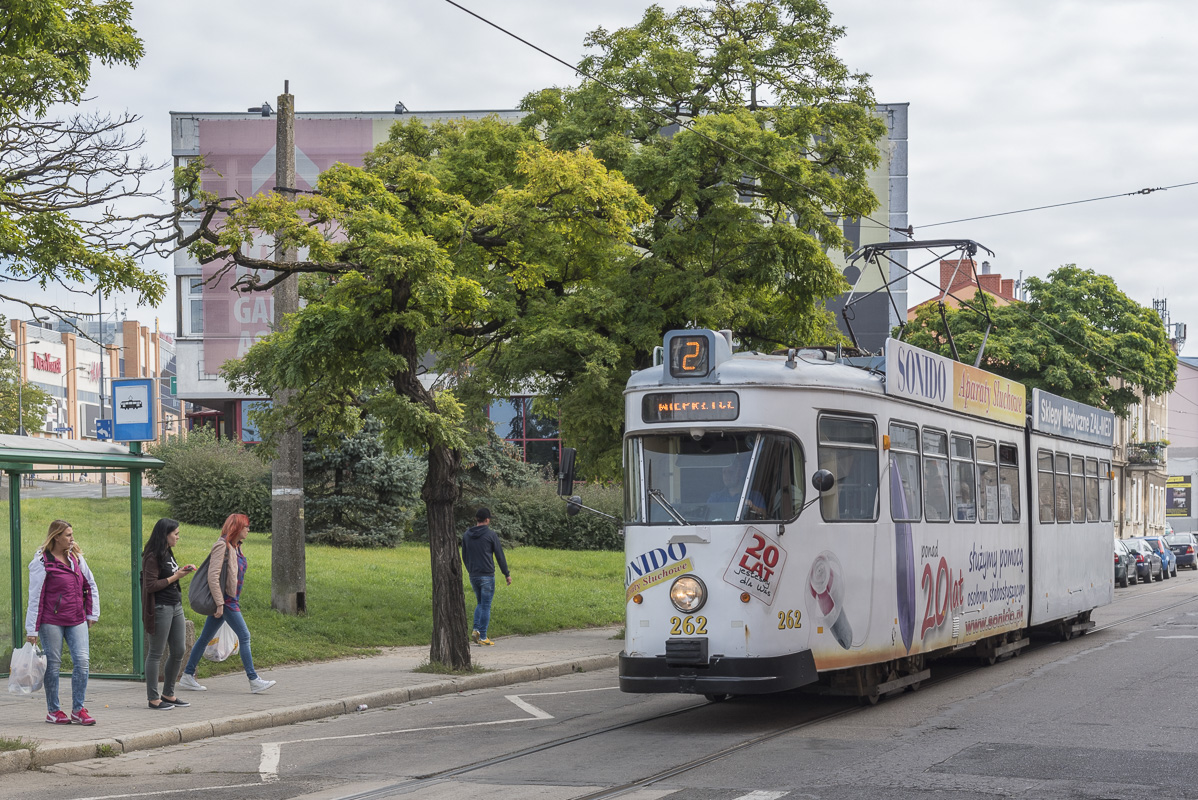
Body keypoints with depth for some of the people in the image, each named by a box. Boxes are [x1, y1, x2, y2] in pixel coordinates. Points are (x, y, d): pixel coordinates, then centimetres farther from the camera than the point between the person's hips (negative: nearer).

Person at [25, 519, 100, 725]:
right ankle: (53, 711, 13)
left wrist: (92, 613, 14)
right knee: (53, 664, 1)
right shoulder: (42, 562, -7)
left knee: (82, 660, -5)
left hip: (77, 620, 5)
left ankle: (78, 710, 2)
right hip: (51, 621, -5)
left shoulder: (76, 558, 10)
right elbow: (35, 597, -6)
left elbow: (91, 586, 19)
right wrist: (32, 629, -7)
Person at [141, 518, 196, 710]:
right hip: (160, 608, -9)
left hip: (175, 606, 9)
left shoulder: (168, 553, 14)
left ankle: (168, 694, 22)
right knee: (156, 653, -1)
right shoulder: (152, 557, -14)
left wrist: (181, 571, 7)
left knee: (178, 651, 10)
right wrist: (175, 577, -15)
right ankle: (153, 698, 5)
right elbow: (150, 585, -19)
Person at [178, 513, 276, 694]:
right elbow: (213, 576, -19)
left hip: (231, 599, 9)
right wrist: (219, 603, -22)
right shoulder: (222, 546, -14)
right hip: (225, 599, -9)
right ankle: (254, 680, -5)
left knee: (206, 638, 11)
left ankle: (187, 676, 16)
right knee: (244, 636, -8)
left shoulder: (235, 547, 14)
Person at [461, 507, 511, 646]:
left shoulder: (466, 535, 6)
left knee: (480, 603, 20)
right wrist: (507, 574, 2)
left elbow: (464, 557, 13)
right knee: (486, 606, 1)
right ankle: (483, 637, 2)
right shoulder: (491, 534, -9)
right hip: (487, 575, -5)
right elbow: (500, 555, -5)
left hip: (473, 576, 5)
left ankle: (476, 629, 1)